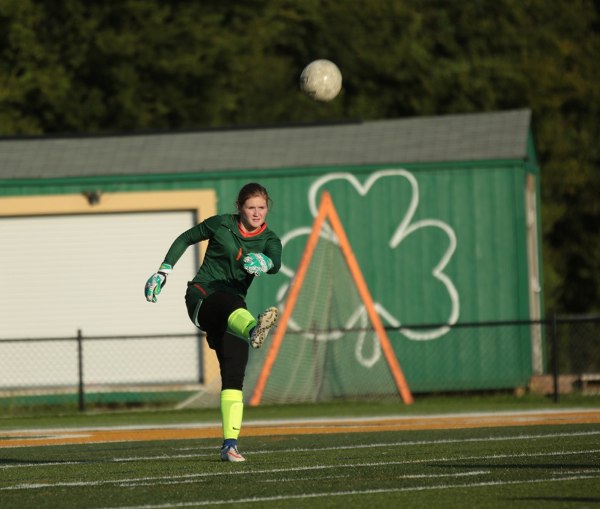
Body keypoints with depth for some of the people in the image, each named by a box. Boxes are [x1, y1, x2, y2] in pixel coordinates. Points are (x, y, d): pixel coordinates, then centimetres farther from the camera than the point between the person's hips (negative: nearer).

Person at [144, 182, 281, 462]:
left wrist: (264, 262, -41)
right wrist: (164, 270, 9)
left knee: (234, 375, -7)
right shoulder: (222, 224, 3)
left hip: (232, 311, 3)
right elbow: (185, 239, 17)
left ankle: (230, 444, -8)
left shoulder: (269, 240, 6)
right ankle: (254, 329, -75)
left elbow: (276, 263, -17)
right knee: (230, 301, -39)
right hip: (201, 297, -3)